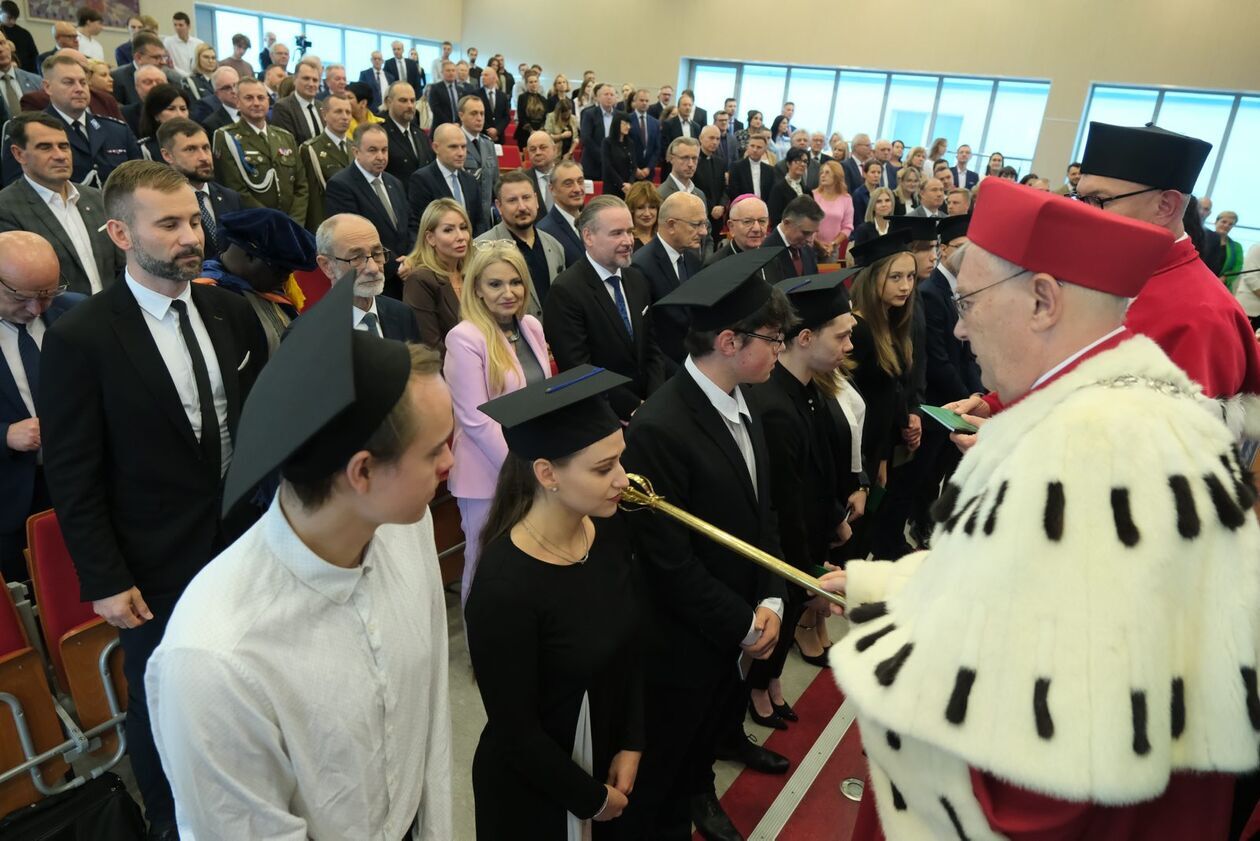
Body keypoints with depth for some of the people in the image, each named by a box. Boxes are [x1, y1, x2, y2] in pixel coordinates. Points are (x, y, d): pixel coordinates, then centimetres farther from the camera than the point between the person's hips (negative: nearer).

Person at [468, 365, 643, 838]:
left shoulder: (610, 529, -13)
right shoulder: (503, 590, -32)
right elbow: (516, 732, -21)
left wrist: (630, 746, -2)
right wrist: (590, 797, -8)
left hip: (609, 761, 5)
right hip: (538, 791, -5)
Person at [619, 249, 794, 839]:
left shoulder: (742, 405, -2)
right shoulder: (658, 430, -28)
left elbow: (761, 509, 6)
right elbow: (669, 561, -25)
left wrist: (771, 599, -3)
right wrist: (743, 625, -16)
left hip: (744, 628, 8)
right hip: (686, 643, -7)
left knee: (715, 728, 30)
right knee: (665, 777, 16)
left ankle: (700, 791, 56)